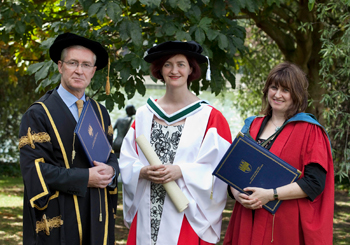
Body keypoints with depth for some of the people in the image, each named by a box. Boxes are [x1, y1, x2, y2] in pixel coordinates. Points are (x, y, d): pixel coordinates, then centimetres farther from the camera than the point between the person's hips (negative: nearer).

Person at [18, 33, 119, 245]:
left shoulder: (100, 113, 13)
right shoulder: (38, 114, -6)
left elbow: (112, 155, 15)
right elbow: (34, 167, -13)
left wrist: (110, 171, -9)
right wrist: (85, 178, -18)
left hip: (97, 214, 5)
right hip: (57, 217, -5)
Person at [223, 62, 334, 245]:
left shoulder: (309, 131, -4)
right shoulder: (252, 126, 12)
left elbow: (314, 183, -12)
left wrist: (270, 195, -19)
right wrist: (238, 194, -9)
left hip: (287, 225, -4)